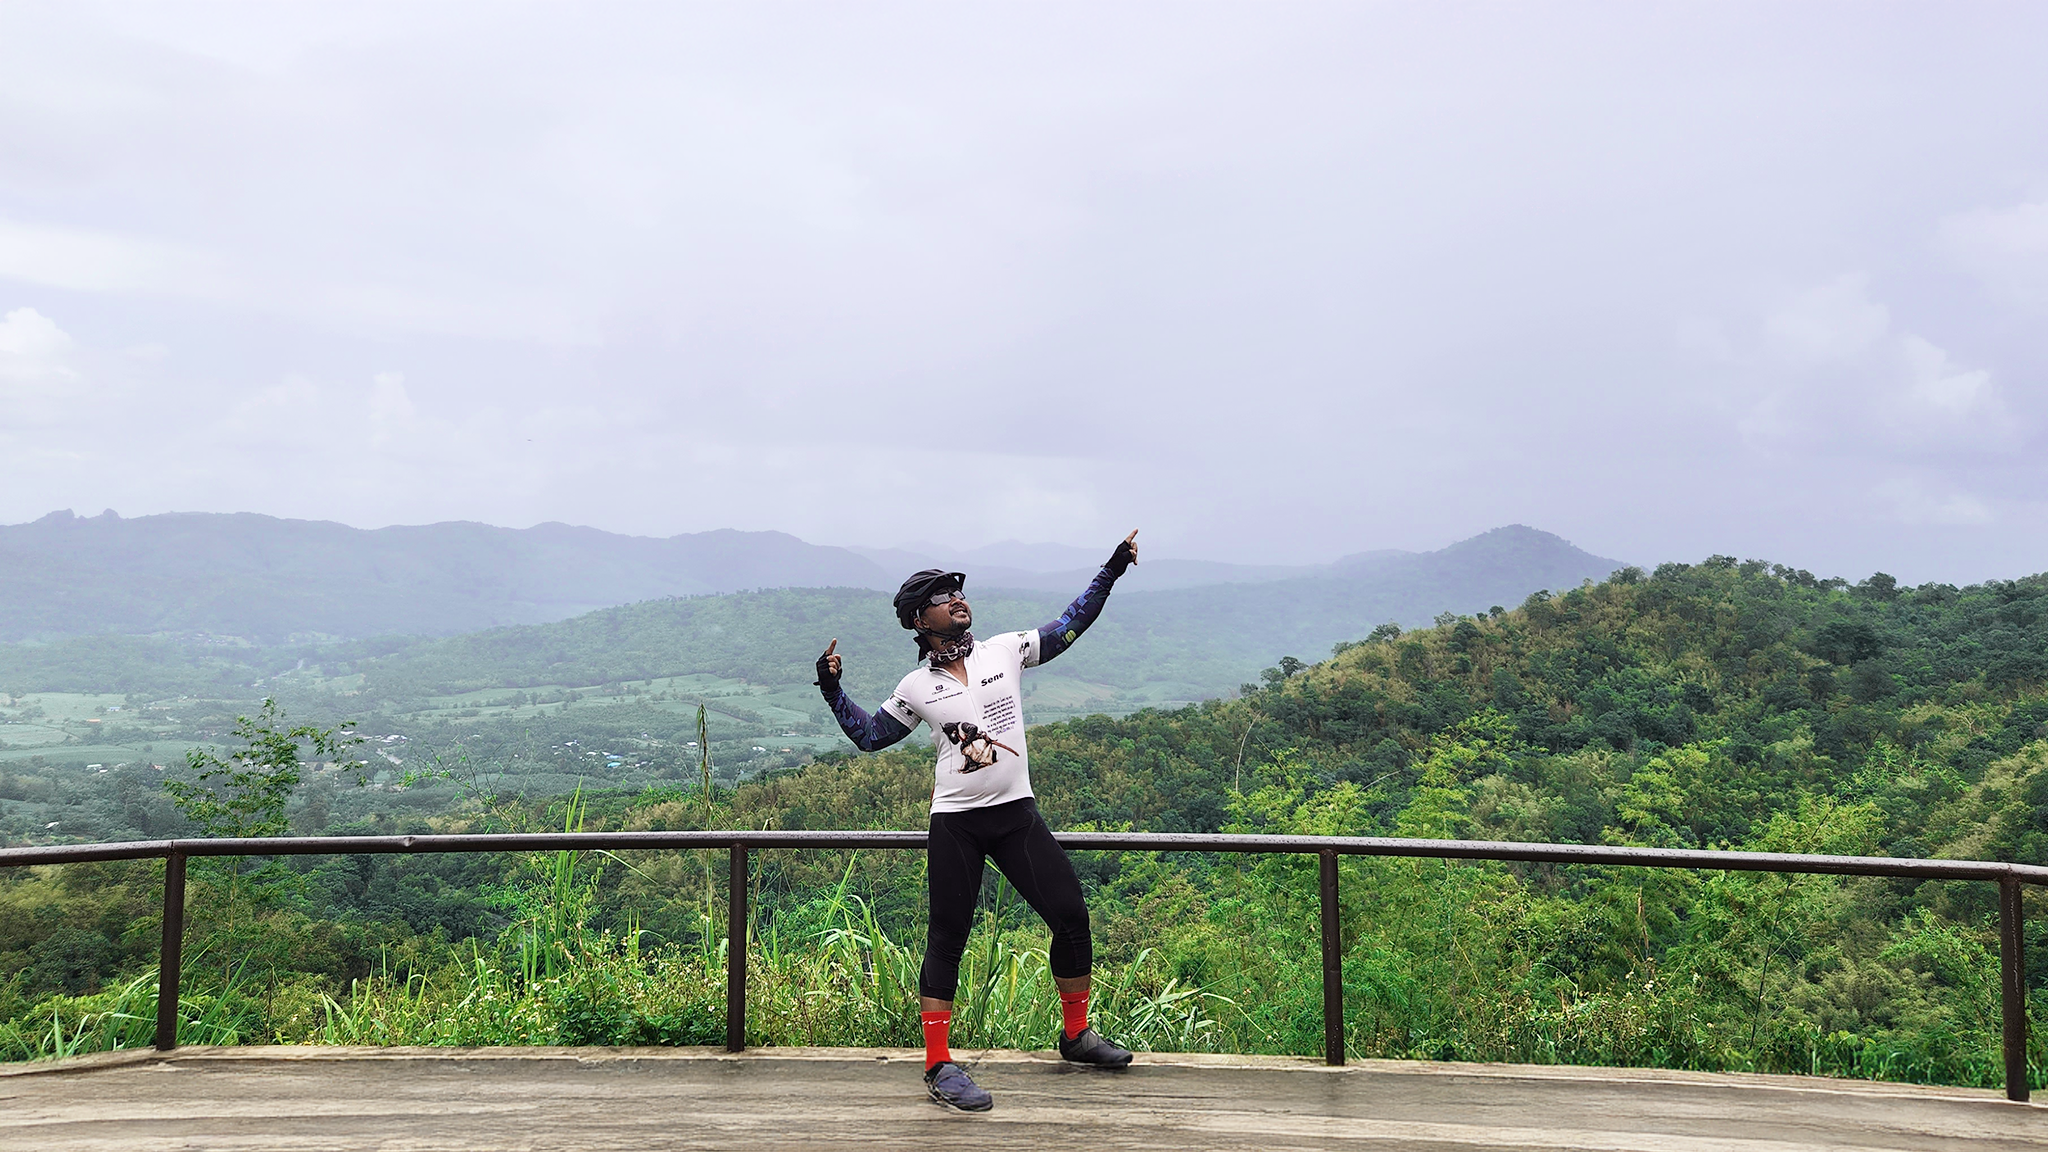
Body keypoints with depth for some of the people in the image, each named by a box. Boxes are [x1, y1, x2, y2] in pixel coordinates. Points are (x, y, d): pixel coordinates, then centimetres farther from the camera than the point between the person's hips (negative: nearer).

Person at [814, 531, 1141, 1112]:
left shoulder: (1005, 650, 4)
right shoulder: (916, 687, 2)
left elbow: (1068, 627, 10)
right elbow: (870, 735, 13)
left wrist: (1111, 571, 5)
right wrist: (832, 690, 3)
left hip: (1017, 813, 3)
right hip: (954, 823, -2)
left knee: (1071, 915, 2)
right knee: (947, 939, -2)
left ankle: (1075, 1033, 22)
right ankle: (938, 1067, 7)